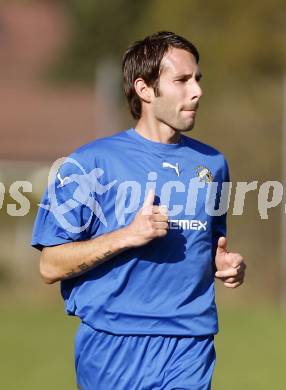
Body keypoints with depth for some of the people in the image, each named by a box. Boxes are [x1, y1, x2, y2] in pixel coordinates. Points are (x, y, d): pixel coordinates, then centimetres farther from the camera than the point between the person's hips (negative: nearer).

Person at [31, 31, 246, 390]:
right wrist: (129, 235, -18)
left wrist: (225, 265, 3)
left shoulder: (213, 164, 12)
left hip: (191, 346, 4)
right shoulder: (91, 162, -4)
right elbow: (50, 267, -6)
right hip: (114, 348, -4)